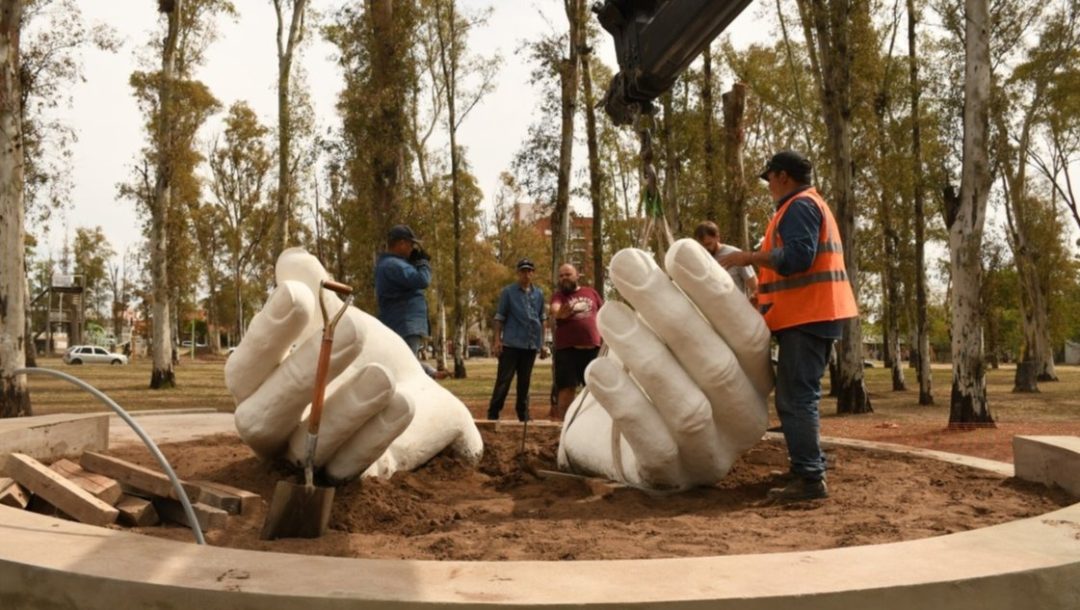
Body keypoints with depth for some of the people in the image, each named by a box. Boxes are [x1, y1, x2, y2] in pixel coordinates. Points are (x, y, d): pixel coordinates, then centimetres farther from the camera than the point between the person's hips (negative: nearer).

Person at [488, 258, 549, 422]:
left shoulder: (539, 293, 11)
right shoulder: (508, 292, 0)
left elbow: (543, 319, 16)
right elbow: (499, 317, 0)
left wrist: (542, 343, 12)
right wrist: (497, 340, -8)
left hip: (531, 345, 4)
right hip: (511, 343, -4)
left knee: (525, 382, 11)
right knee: (503, 380, -5)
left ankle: (523, 414, 18)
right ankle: (493, 413, -2)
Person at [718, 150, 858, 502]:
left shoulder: (799, 206, -9)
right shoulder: (811, 205, 25)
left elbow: (798, 256, -23)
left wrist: (749, 258, -17)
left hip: (805, 316, -11)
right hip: (813, 314, 11)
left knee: (795, 399, -13)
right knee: (801, 397, 16)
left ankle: (810, 479, -13)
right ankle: (810, 470, 23)